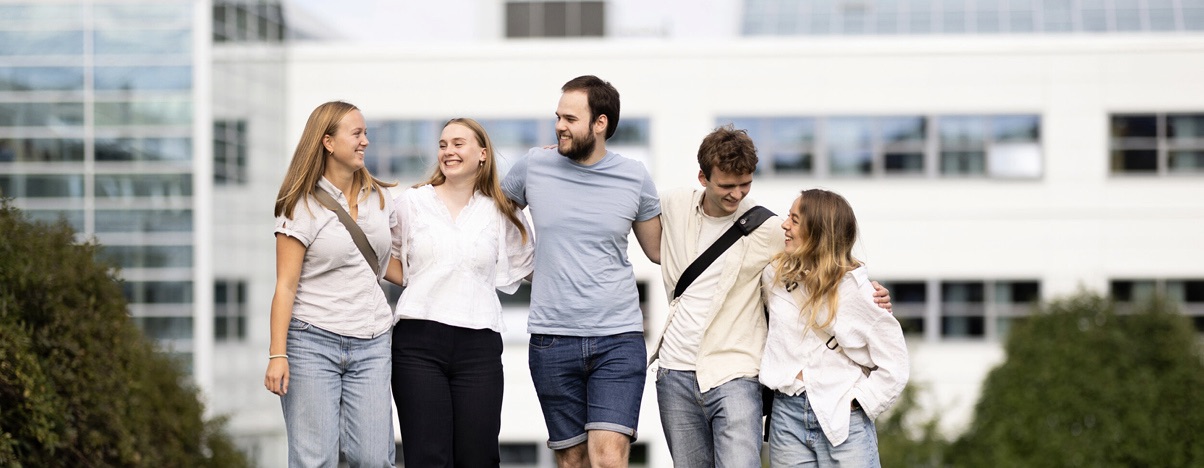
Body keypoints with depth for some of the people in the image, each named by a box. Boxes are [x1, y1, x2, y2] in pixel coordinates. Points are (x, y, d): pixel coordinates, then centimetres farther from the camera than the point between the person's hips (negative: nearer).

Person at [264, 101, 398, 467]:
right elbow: (286, 286, -6)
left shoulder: (379, 199, 12)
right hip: (312, 342, -4)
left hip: (371, 344, 4)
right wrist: (277, 355, -13)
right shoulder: (302, 206, -3)